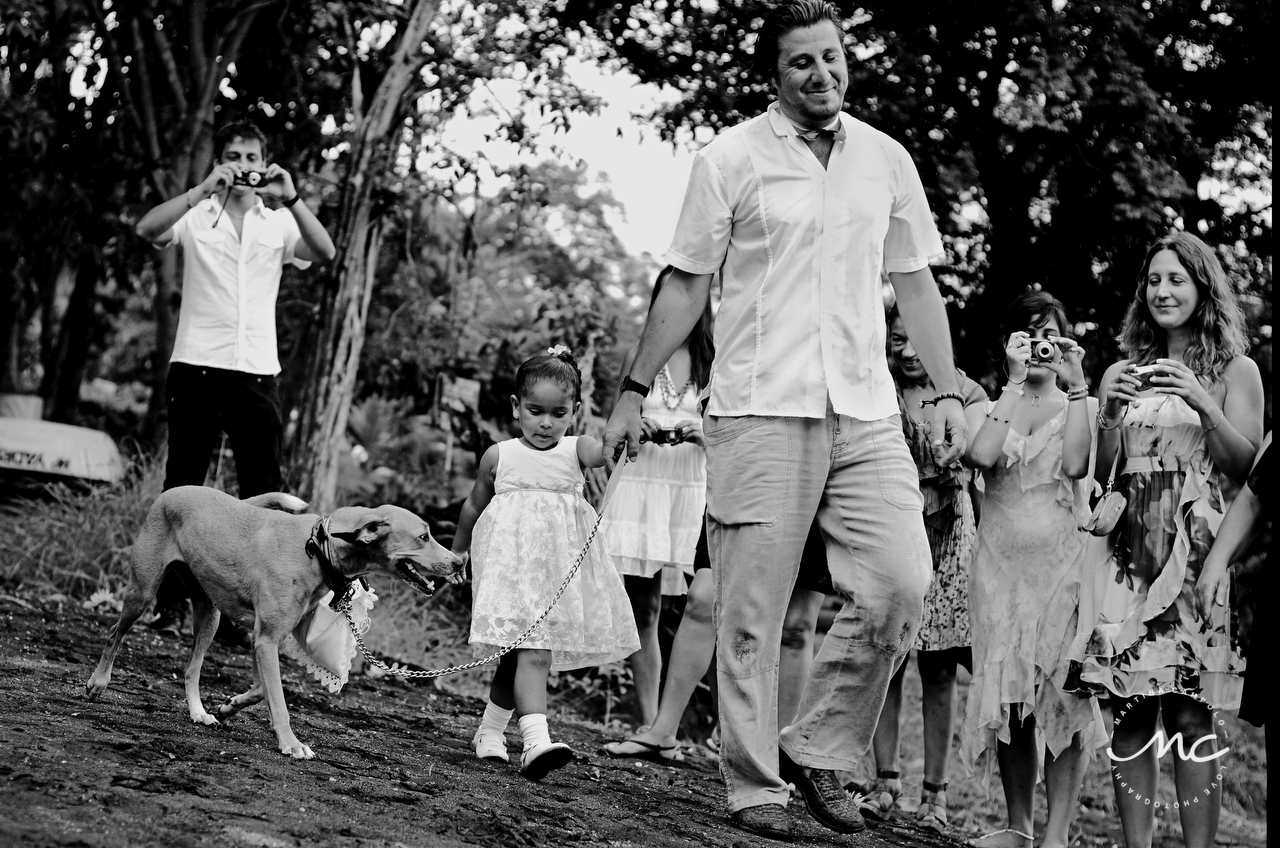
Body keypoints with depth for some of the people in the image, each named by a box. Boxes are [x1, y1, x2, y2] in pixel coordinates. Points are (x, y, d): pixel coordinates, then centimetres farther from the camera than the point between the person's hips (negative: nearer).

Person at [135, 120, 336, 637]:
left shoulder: (278, 223, 11)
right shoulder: (195, 216, 6)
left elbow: (324, 253, -6)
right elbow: (147, 229, -13)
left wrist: (291, 199, -17)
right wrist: (205, 188, -21)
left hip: (257, 371, 2)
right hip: (196, 365, -1)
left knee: (266, 495, -2)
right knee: (182, 489, 2)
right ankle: (171, 605, 5)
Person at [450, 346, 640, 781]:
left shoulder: (576, 450, 4)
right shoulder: (499, 457, 4)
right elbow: (474, 507, 19)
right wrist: (456, 554, 30)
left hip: (560, 568, 3)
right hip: (512, 562, -3)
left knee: (518, 656, 13)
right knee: (532, 651, -18)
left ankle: (491, 728, 33)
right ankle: (535, 740, -29)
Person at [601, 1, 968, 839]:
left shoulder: (887, 159, 13)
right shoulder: (731, 159, 2)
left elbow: (917, 283, 19)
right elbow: (685, 284, 5)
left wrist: (950, 392, 13)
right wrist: (635, 392, 4)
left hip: (866, 410, 3)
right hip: (761, 409, -3)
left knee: (902, 583, -9)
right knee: (752, 607, -3)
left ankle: (819, 750, 7)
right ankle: (755, 785, 7)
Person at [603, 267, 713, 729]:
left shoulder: (715, 361, 7)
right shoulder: (638, 354, 11)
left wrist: (707, 433, -8)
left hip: (694, 487, -2)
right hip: (640, 481, 2)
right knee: (642, 607, -1)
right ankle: (649, 723, 4)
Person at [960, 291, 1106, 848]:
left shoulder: (1080, 406, 8)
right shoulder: (993, 405, 11)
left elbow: (1075, 463, -13)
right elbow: (980, 454, -12)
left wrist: (1076, 384, -13)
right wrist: (1016, 381, -10)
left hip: (1063, 560, -2)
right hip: (1000, 563, 2)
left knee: (1064, 696, -8)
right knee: (1008, 698, 2)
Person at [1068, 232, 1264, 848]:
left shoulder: (1236, 372, 9)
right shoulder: (1122, 374, 16)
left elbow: (1246, 463, -1)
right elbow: (1101, 474, 13)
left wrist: (1201, 402, -14)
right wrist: (1111, 415, -5)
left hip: (1199, 558, -2)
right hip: (1130, 554, 3)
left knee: (1190, 716, -10)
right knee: (1130, 716, -4)